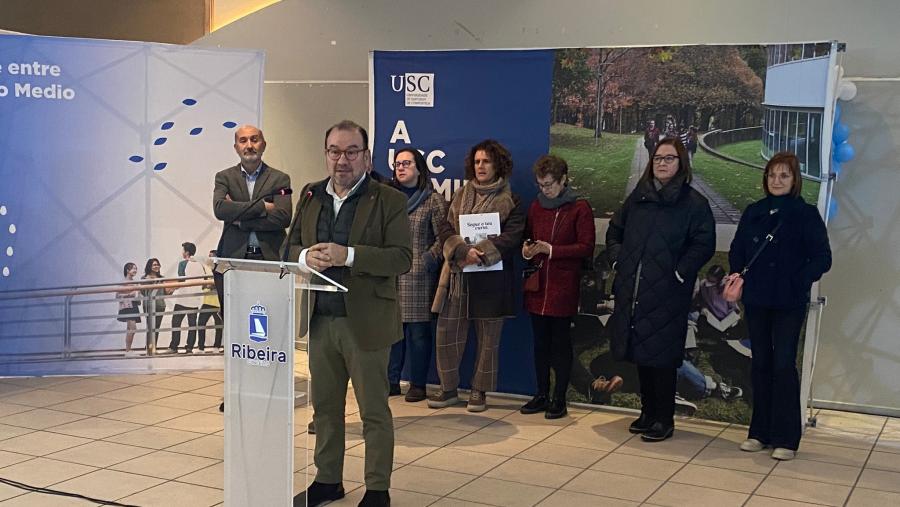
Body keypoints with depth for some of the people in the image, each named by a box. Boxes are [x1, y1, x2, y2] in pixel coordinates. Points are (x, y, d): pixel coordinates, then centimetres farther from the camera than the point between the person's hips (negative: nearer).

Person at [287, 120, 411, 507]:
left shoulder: (389, 200, -5)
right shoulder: (310, 196, 11)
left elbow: (402, 258, -14)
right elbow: (290, 247, 14)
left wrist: (348, 255, -24)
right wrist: (305, 256, -10)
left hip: (366, 322, -5)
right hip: (319, 320, 5)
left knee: (374, 410, 5)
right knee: (324, 406, 15)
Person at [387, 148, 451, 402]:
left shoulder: (434, 200, 1)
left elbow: (445, 237, -3)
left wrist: (427, 261, -11)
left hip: (418, 278, -4)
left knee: (418, 331, 0)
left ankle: (418, 384, 10)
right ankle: (391, 381, 16)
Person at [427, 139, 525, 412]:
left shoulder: (509, 200, 3)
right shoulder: (461, 195, 13)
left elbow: (511, 236, -9)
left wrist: (480, 253, -20)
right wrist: (463, 250, -17)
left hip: (491, 275, -3)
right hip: (457, 274, 3)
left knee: (488, 337, 4)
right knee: (446, 331, 3)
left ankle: (479, 391, 17)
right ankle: (448, 388, 17)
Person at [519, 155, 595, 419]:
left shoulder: (580, 208, -6)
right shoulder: (536, 206, 10)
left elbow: (586, 248, -10)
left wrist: (551, 250, -17)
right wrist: (527, 249, -3)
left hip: (564, 286, -5)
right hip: (538, 285, 5)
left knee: (561, 342, 1)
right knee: (540, 342, 10)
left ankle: (559, 399, 11)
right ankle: (542, 395, 20)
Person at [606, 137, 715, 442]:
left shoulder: (693, 203, -3)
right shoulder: (637, 197, 13)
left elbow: (704, 245, -8)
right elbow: (614, 231, 23)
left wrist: (679, 273, -13)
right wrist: (618, 260, 9)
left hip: (667, 294, -5)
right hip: (632, 290, 5)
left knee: (662, 356, -3)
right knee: (639, 353, 11)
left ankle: (664, 419, 9)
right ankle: (648, 413, 24)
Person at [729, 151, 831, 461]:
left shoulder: (806, 214, -4)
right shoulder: (753, 212, 8)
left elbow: (822, 259, -6)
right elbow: (736, 249, 13)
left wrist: (798, 282, -17)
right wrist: (737, 274, -4)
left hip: (789, 304, -4)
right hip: (756, 300, 4)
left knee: (784, 365, -4)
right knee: (760, 363, 10)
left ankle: (786, 438, 4)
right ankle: (761, 432, 19)